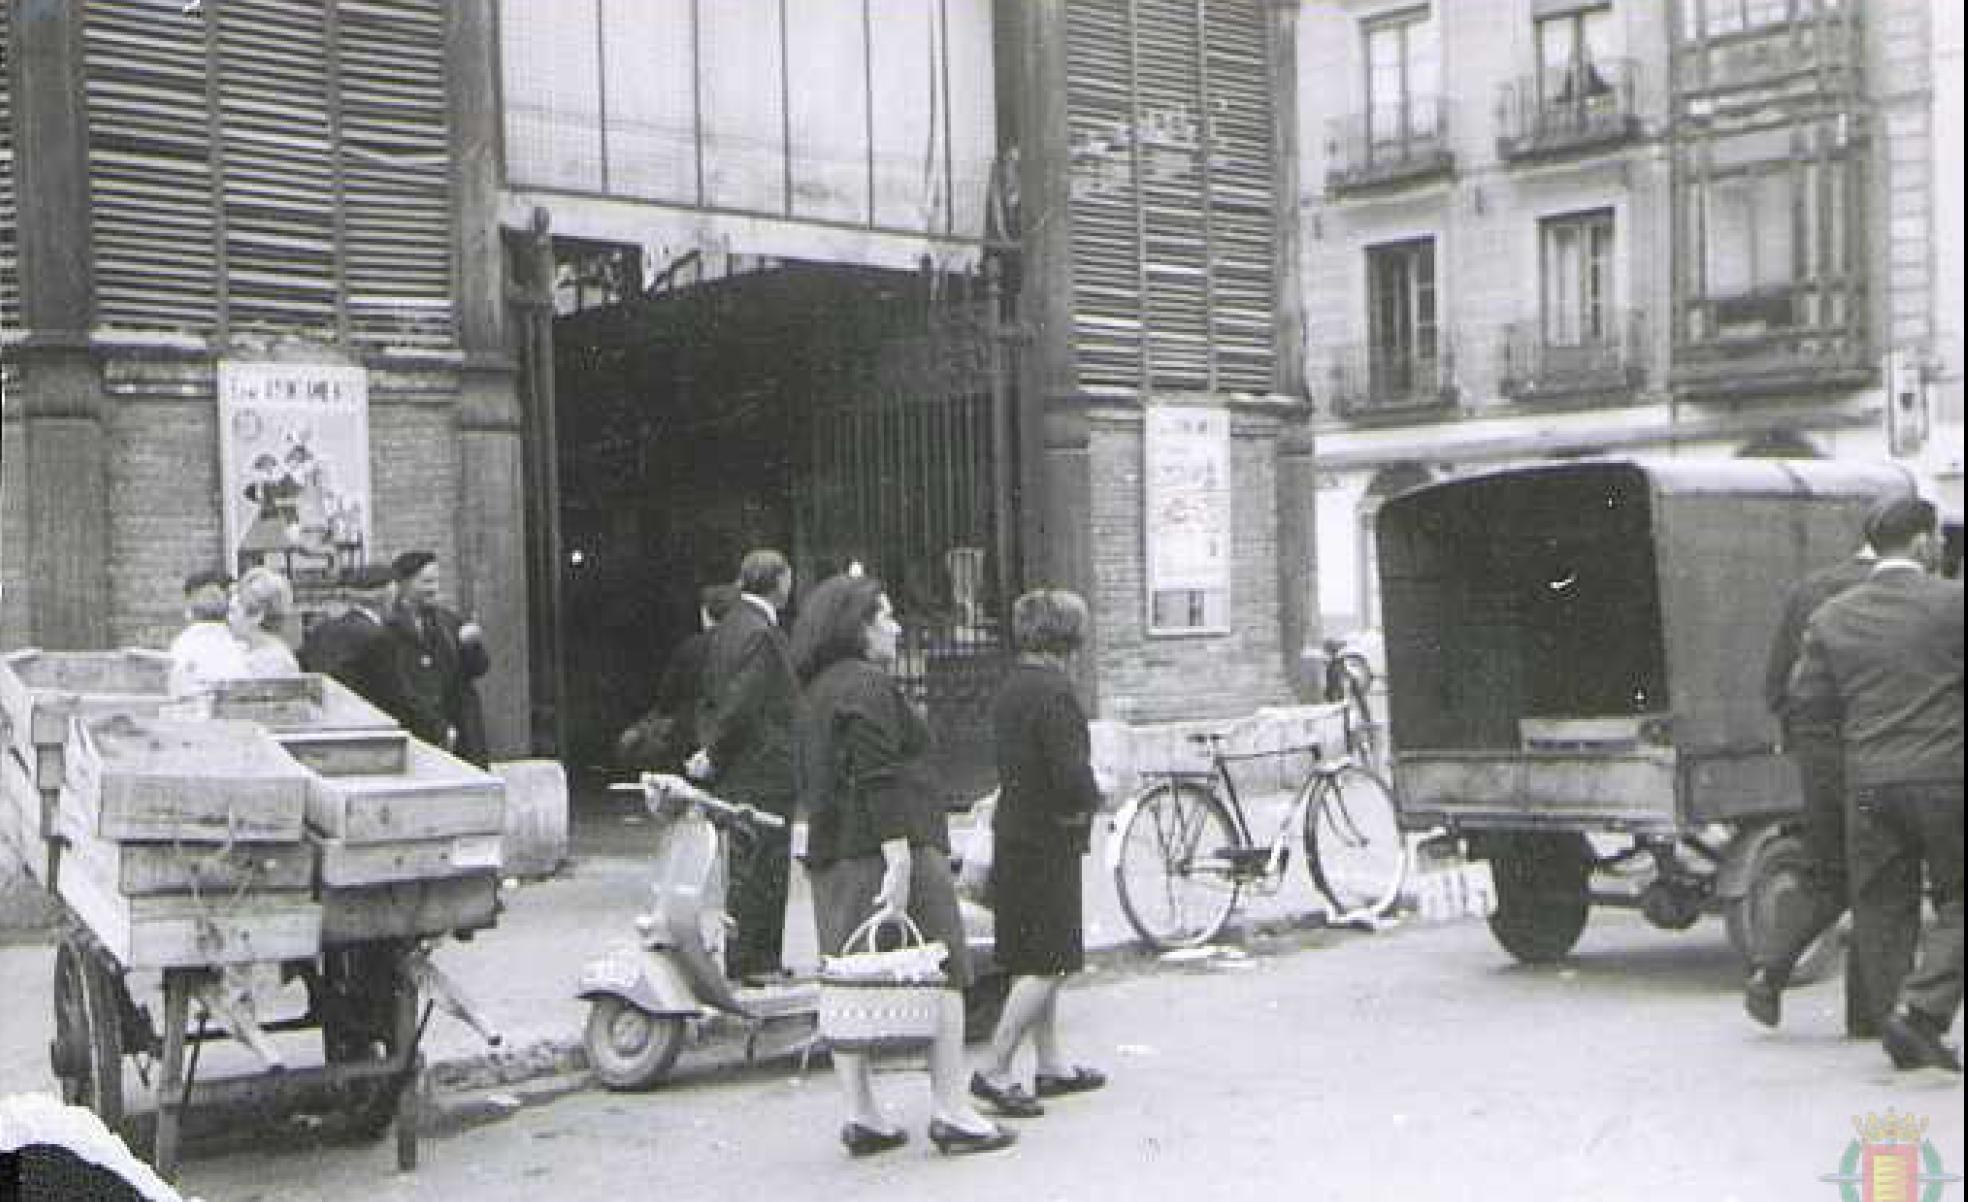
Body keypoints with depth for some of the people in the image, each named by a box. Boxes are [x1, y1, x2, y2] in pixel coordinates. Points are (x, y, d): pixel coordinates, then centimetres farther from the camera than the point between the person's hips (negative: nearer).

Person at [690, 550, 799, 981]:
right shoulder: (762, 633, -17)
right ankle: (751, 964, 1)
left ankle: (752, 961, 23)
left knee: (744, 868, 15)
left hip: (732, 774, 10)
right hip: (763, 773, -10)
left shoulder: (725, 629, 14)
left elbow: (709, 697, 17)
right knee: (759, 869, -3)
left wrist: (711, 746, 11)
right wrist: (714, 755, -12)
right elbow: (740, 704, -22)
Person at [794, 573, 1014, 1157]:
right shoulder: (868, 684, -11)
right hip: (888, 846, -9)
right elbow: (880, 777, -19)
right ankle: (951, 1113, -2)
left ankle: (861, 1117, 10)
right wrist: (899, 861, -23)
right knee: (940, 975, -3)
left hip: (830, 855, 10)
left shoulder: (817, 692, 19)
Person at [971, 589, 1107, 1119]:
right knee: (1047, 964, -4)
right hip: (1048, 842, -9)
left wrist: (1079, 798, 8)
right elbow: (1073, 777, -25)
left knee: (1037, 961, 16)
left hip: (1013, 834, 9)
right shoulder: (1054, 692, -19)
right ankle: (995, 1071, -4)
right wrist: (1088, 803, -4)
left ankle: (1050, 1065, 25)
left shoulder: (1011, 688, 9)